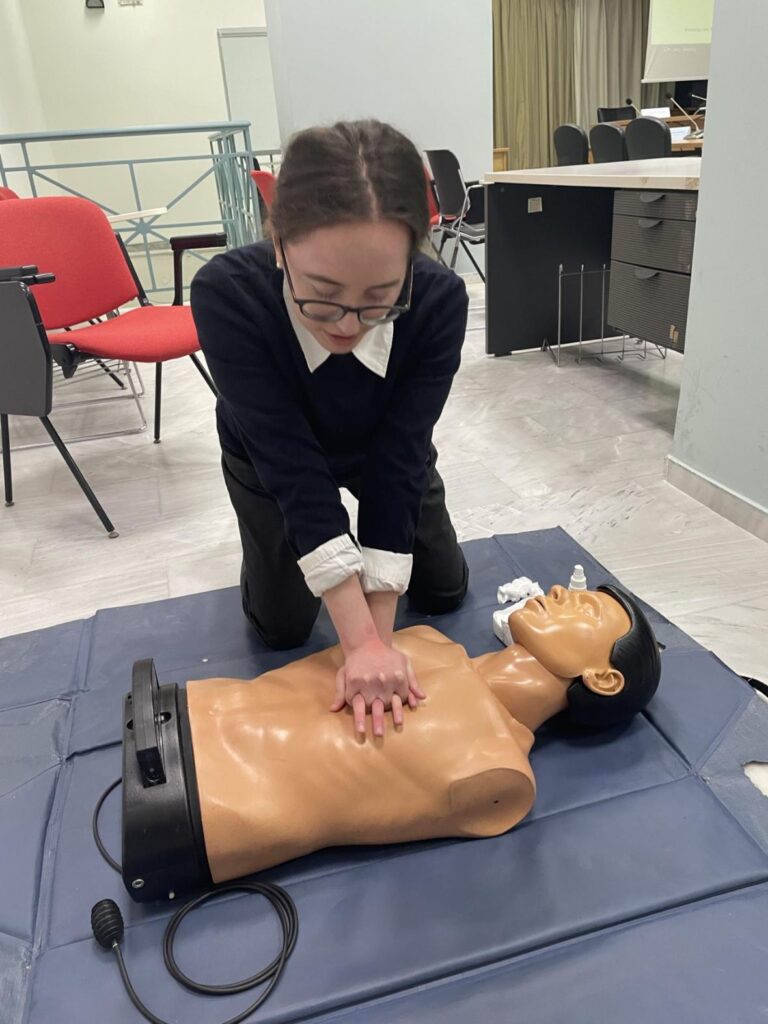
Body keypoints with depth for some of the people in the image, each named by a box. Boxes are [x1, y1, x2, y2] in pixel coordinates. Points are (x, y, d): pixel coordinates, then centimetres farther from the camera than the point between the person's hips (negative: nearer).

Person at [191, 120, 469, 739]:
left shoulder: (440, 300, -35)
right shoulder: (227, 295, -39)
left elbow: (398, 458, -33)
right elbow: (291, 463, -39)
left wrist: (377, 638, -34)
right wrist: (362, 640, -40)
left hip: (382, 449, 2)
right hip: (271, 457, -1)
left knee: (443, 591, 11)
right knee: (282, 626, 4)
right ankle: (271, 542, 31)